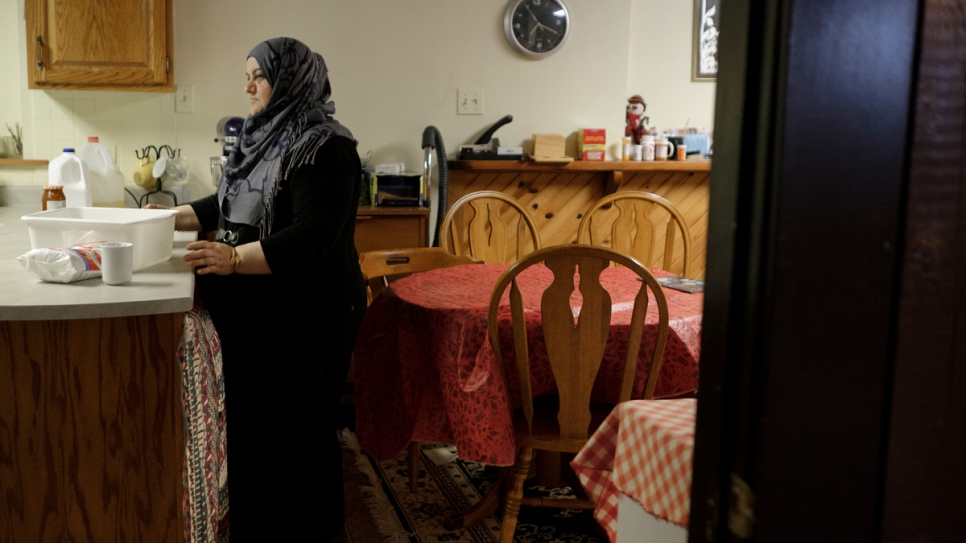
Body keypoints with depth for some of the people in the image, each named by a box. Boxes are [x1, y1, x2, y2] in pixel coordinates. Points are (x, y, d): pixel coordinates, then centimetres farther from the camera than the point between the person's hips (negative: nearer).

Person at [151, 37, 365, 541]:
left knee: (295, 429, 1)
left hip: (303, 318, -8)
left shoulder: (325, 147, -14)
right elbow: (228, 203, 26)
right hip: (251, 312, 9)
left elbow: (311, 236, -25)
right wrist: (172, 218, 16)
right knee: (248, 421, 16)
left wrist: (234, 259, -33)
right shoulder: (263, 137, 13)